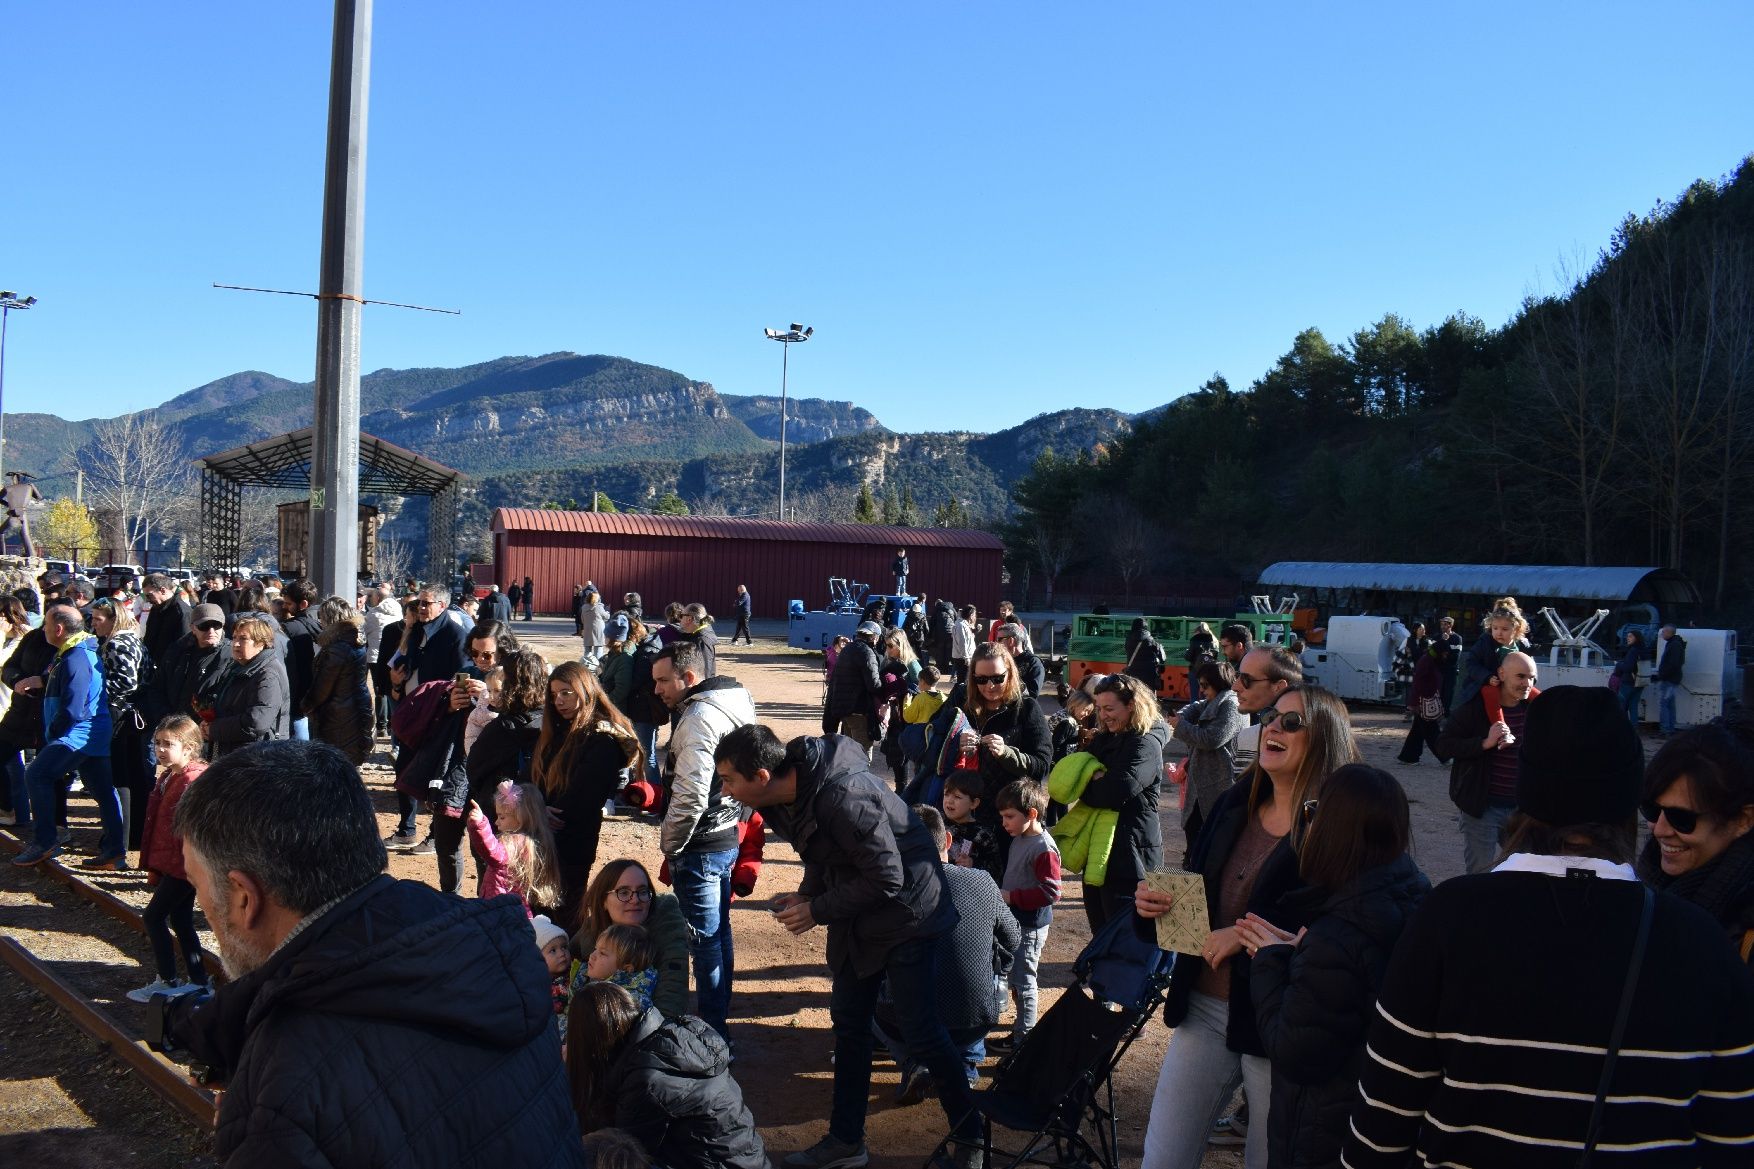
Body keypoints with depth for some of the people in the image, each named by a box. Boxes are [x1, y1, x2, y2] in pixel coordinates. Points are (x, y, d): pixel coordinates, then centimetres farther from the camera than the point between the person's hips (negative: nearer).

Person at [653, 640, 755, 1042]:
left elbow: (691, 794, -25)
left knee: (706, 939, -2)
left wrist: (670, 845, -13)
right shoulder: (732, 705, 10)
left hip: (700, 847, -10)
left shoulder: (699, 717, -20)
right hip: (728, 839, 10)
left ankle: (713, 1031, 5)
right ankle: (718, 1020, 29)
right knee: (718, 933, 18)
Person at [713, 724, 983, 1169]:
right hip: (855, 920, 9)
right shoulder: (790, 794, -5)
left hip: (905, 914, -9)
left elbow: (887, 878, -28)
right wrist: (805, 895, -6)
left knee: (919, 1030, -2)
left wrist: (817, 911, -21)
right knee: (848, 1023, 13)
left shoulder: (842, 796, -34)